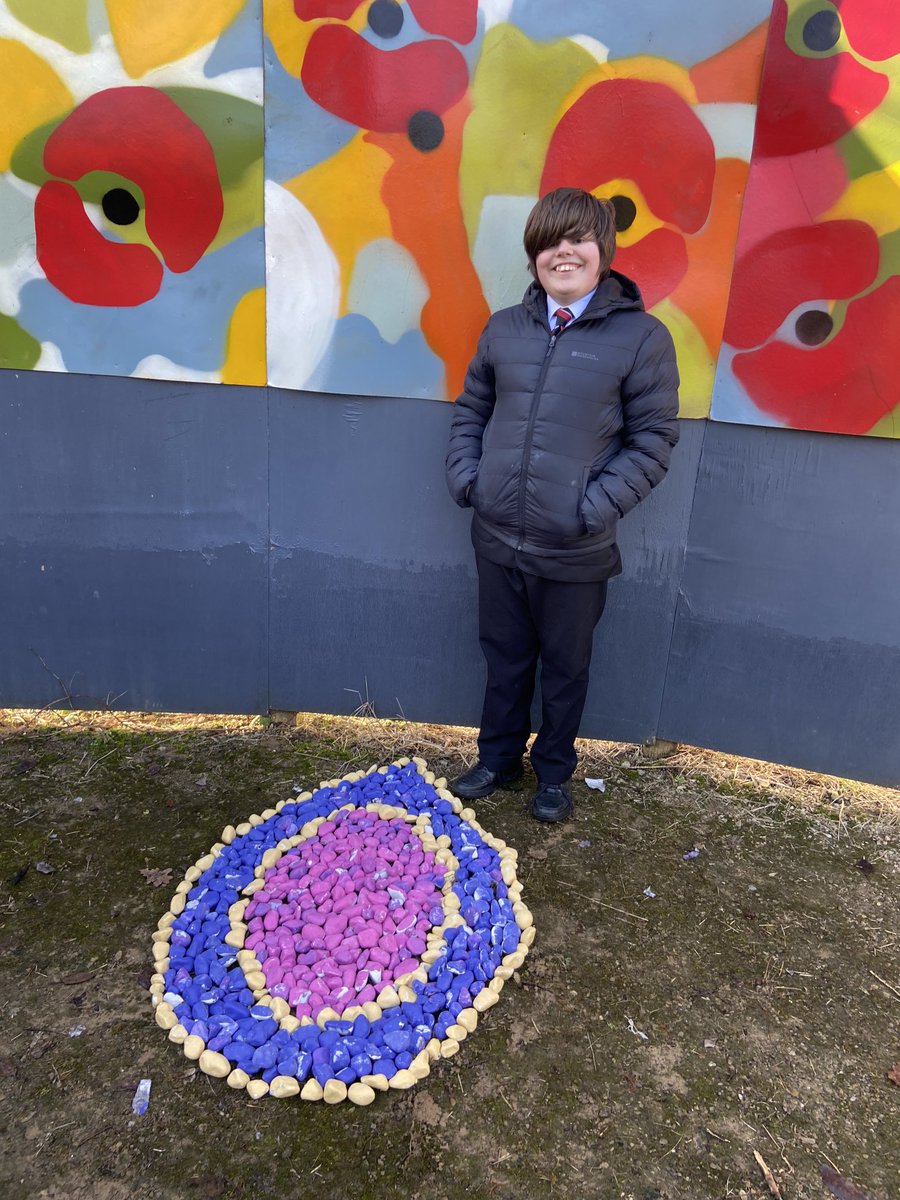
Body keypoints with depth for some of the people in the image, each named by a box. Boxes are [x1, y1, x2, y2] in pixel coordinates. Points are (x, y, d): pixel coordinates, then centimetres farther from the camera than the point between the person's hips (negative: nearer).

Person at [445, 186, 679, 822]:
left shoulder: (641, 336, -8)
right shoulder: (504, 328, 5)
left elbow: (654, 438, -7)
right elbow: (471, 410, 15)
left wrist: (596, 506, -15)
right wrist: (465, 476, 1)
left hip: (576, 554, -3)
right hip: (498, 538, 4)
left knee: (566, 668, 15)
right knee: (505, 658, 19)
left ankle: (554, 772, 37)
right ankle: (499, 758, 40)